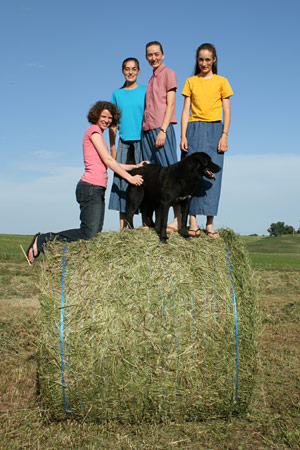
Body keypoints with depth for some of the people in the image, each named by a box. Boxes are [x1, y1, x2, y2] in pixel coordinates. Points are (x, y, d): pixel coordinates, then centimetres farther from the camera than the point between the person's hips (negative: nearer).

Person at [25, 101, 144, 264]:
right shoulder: (93, 130, -3)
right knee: (88, 234, -14)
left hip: (98, 190, 10)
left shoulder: (99, 134, 26)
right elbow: (108, 160, -9)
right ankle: (42, 240, -3)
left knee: (96, 232, 4)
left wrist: (134, 166, 19)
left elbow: (110, 164, 24)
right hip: (90, 187, -10)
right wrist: (129, 177, -8)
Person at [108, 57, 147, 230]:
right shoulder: (117, 94, 13)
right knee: (123, 182, 0)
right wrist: (112, 149, 7)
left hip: (142, 142, -3)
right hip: (124, 144, 3)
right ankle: (123, 226, 5)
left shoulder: (145, 91, 5)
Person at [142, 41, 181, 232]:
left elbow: (170, 104, -7)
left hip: (162, 129, -7)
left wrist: (163, 130, -16)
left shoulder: (168, 73, 3)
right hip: (147, 130, 7)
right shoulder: (152, 79, 24)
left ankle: (178, 219, -13)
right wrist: (147, 130, 11)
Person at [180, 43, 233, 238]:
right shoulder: (190, 82, 14)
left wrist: (224, 135, -6)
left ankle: (210, 224, -6)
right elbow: (186, 110, 9)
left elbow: (227, 112, 6)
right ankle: (193, 223, -8)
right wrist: (183, 136, -2)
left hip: (214, 129, -1)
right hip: (194, 129, 1)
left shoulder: (221, 81, 10)